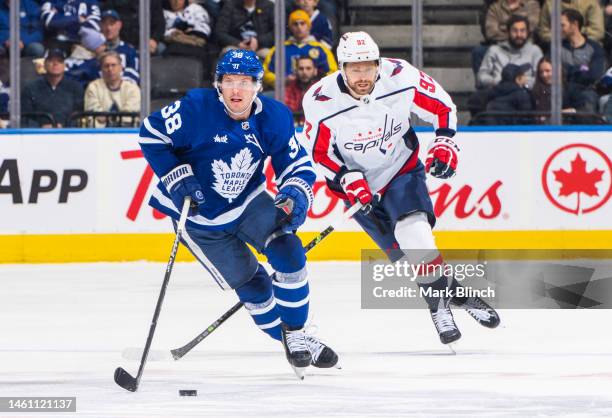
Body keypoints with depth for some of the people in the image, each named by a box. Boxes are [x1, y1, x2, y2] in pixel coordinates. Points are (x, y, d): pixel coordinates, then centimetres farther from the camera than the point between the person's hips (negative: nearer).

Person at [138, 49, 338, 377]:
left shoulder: (274, 117, -13)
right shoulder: (197, 109, -25)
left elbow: (297, 166, -6)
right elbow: (151, 132, -14)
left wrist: (294, 197, -28)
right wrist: (177, 178, -21)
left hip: (248, 202, 3)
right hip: (199, 216, -3)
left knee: (288, 250, -17)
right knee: (252, 285, -4)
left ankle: (296, 334, -1)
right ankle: (290, 343, 16)